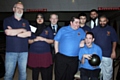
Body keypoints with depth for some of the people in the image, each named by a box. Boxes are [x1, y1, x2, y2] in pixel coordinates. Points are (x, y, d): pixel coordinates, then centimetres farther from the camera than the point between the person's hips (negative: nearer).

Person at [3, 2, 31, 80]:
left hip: (24, 51, 3)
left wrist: (14, 32, -6)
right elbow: (8, 32, -12)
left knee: (23, 73, 8)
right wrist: (22, 30, -4)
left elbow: (29, 34, -2)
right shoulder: (7, 20, 6)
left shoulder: (26, 22, 14)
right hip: (11, 51, -2)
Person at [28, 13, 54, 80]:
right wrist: (34, 40, -11)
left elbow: (52, 41, 5)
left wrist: (44, 39, -10)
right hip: (34, 54, 1)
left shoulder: (48, 29, 7)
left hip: (45, 54, -1)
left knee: (45, 73, -3)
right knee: (35, 72, 4)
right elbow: (28, 41, 8)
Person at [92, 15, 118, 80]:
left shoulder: (111, 29, -2)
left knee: (108, 71, 11)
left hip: (108, 55, -1)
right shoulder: (95, 29, 0)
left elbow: (114, 41, 2)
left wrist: (113, 51, -3)